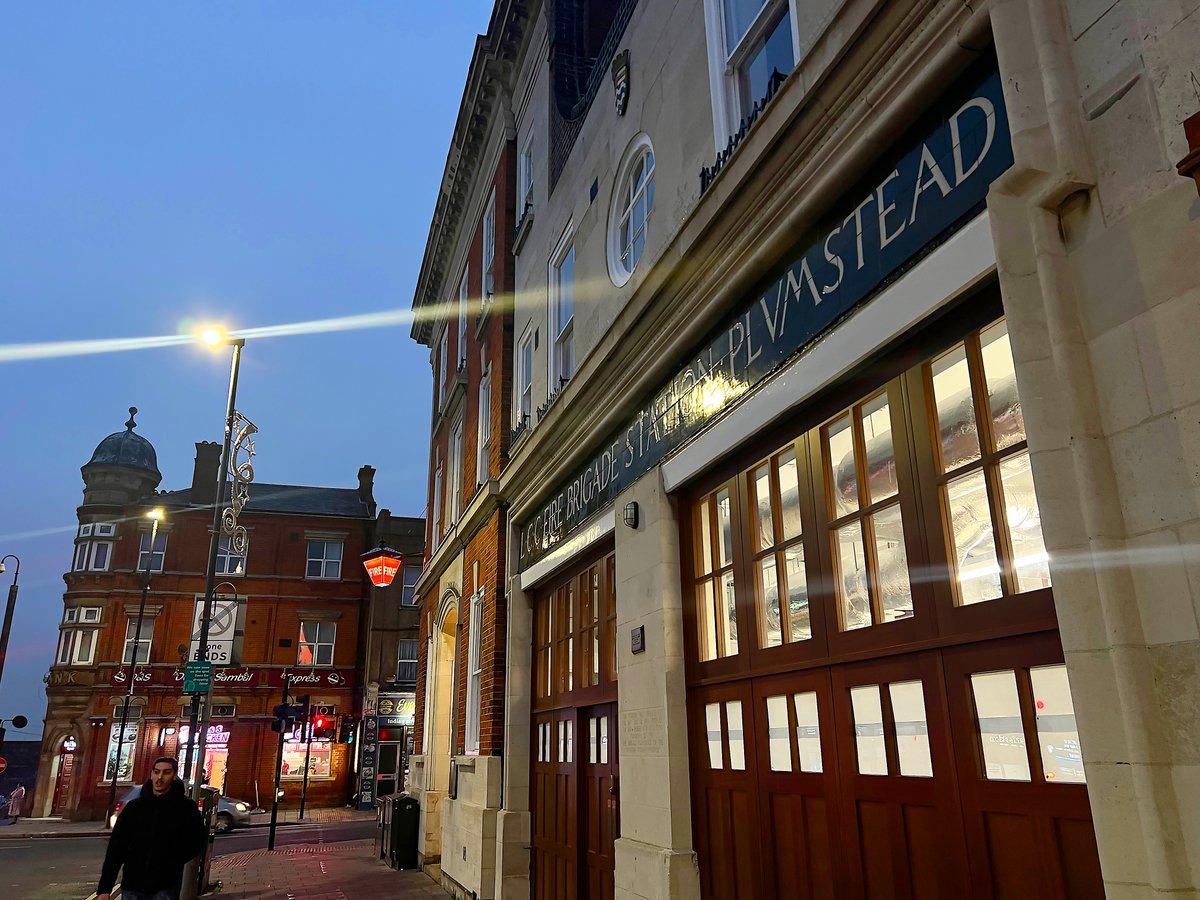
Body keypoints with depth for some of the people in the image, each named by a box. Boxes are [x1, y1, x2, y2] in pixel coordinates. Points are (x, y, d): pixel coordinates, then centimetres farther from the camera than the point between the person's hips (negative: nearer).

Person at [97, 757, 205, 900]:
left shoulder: (185, 807, 0)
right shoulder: (134, 806, 6)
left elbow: (196, 842, 5)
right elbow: (116, 846, 4)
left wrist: (173, 862, -6)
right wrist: (104, 888, -1)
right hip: (131, 888, 3)